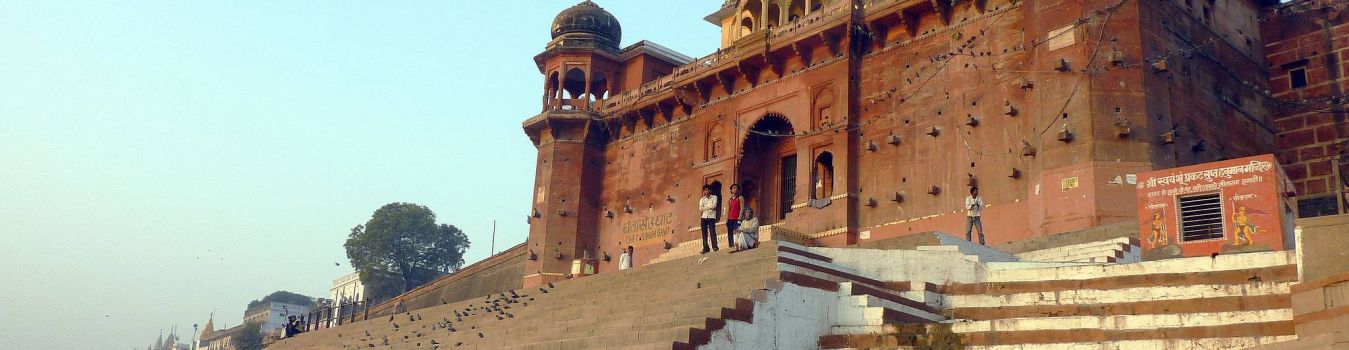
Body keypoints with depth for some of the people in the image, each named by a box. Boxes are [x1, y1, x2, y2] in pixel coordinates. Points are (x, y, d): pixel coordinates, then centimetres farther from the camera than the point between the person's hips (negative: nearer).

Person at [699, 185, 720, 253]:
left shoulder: (714, 197, 6)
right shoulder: (702, 199, 13)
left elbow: (714, 206, -10)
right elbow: (700, 208, -3)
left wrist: (705, 207, -2)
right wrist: (709, 207, -8)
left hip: (711, 217, -3)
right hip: (704, 217, 3)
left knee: (712, 231, -13)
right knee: (704, 232, 0)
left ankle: (714, 246, -17)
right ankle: (706, 248, 1)